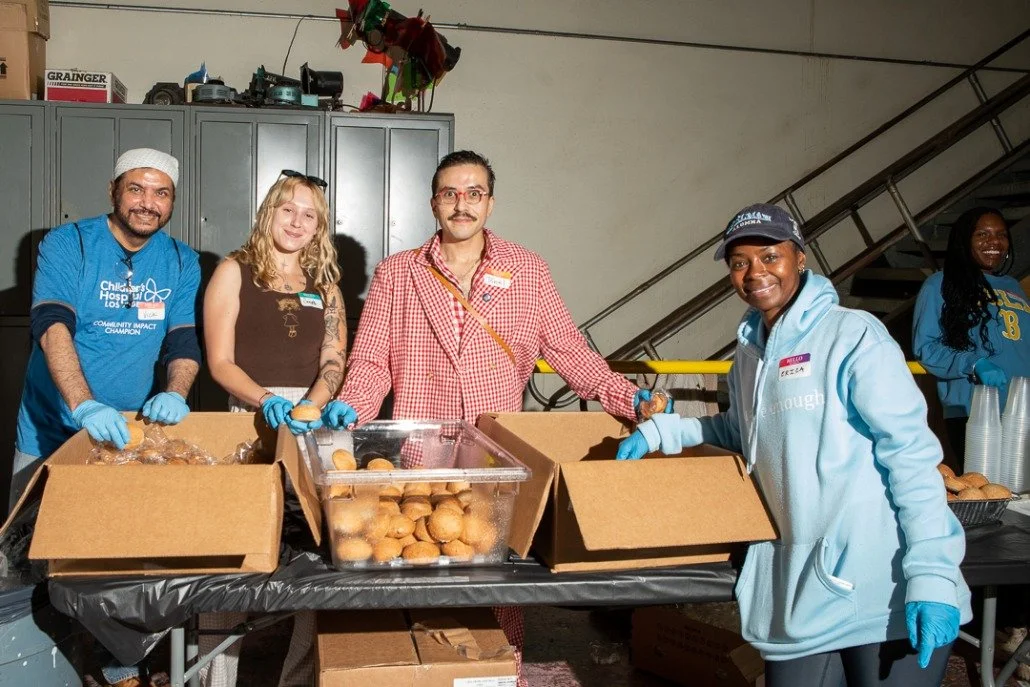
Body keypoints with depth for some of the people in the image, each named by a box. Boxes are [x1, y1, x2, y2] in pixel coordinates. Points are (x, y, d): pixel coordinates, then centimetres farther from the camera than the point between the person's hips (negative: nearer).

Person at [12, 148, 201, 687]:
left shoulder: (181, 262, 1)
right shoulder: (67, 244, -10)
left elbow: (185, 339, -4)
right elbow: (52, 326, -24)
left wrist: (175, 392, -25)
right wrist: (84, 405, -38)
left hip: (131, 434, 2)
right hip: (51, 435, -2)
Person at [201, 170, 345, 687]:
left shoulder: (324, 282, 14)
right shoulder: (234, 271, 3)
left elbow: (333, 360, 8)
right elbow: (220, 362, -3)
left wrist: (314, 403, -11)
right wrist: (268, 401, -18)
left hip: (312, 418, 3)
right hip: (250, 417, -3)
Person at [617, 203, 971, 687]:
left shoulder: (852, 335, -8)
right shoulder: (749, 350, 12)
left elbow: (911, 455, -12)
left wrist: (933, 575, -19)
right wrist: (659, 432, 16)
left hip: (883, 591, -6)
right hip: (798, 589, 6)